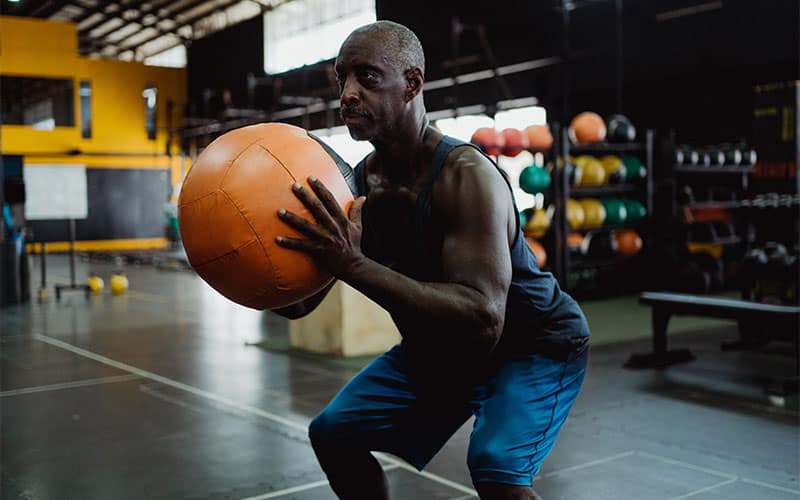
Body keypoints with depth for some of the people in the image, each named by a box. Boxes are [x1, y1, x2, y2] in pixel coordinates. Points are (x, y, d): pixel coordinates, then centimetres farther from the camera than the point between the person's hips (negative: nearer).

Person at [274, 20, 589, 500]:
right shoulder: (357, 183, -11)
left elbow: (483, 321, -42)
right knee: (332, 433, 9)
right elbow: (297, 304, -6)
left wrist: (355, 265, -48)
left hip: (535, 347, -7)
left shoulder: (466, 175, -31)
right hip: (437, 348, 7)